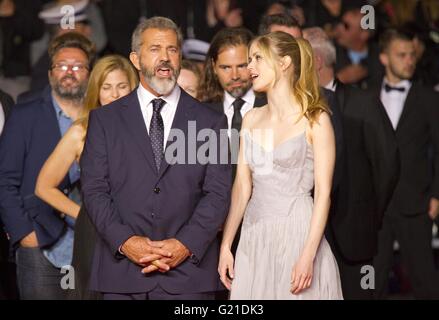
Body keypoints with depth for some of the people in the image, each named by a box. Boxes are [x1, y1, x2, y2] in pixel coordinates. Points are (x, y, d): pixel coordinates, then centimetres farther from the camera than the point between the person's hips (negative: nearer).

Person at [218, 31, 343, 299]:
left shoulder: (315, 120, -5)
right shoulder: (252, 120, 11)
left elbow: (323, 192, -9)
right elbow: (242, 186, 11)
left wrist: (308, 255, -17)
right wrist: (226, 246, 5)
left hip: (297, 234, -5)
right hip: (254, 238, 5)